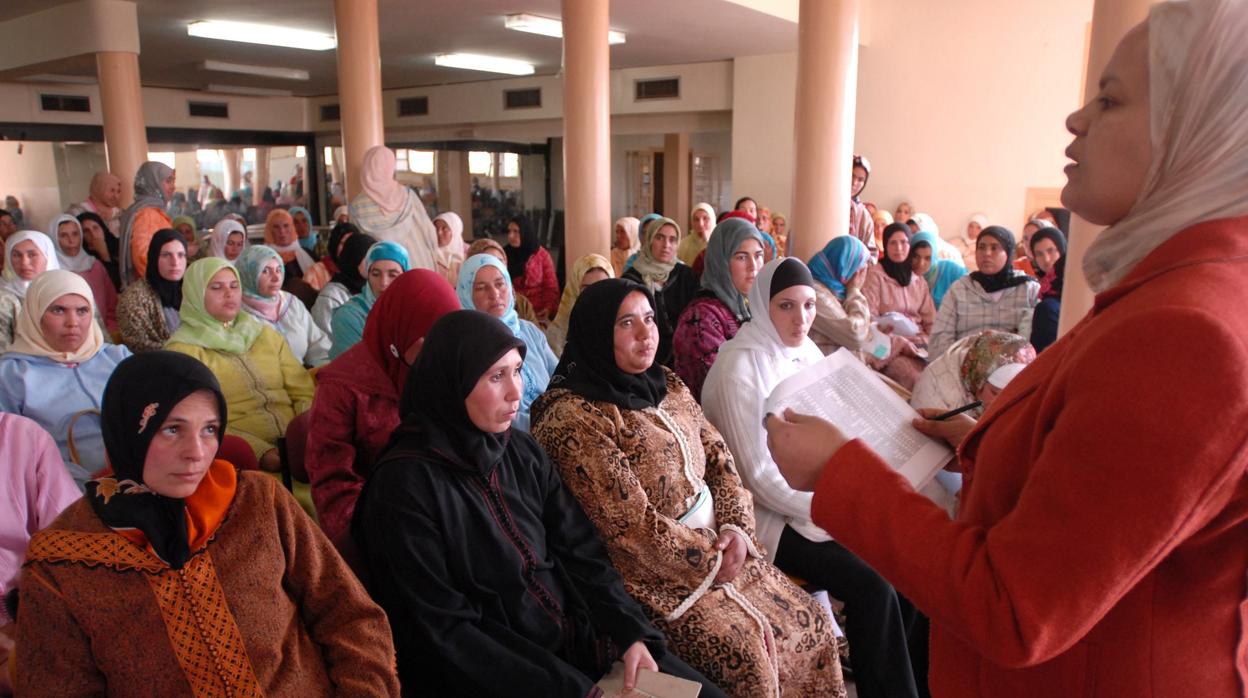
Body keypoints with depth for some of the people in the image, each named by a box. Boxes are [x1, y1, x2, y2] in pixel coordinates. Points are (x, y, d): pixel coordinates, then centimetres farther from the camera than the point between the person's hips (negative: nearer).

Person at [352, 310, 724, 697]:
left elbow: (580, 549, 4)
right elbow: (443, 633, -17)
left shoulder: (521, 450, 2)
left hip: (583, 633, 6)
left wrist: (632, 634, -11)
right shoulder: (404, 486, -17)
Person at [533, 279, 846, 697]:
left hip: (717, 545, 8)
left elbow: (719, 459, 8)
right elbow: (632, 526, -20)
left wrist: (736, 528, -8)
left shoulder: (668, 387, 6)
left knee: (807, 621, 3)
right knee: (746, 648, -19)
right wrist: (711, 561, -13)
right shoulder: (574, 419, -19)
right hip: (655, 570, -7)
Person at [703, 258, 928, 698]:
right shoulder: (739, 367, -16)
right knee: (873, 585, -21)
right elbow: (759, 474, -17)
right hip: (771, 517, -7)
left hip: (819, 500, 7)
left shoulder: (807, 352, 5)